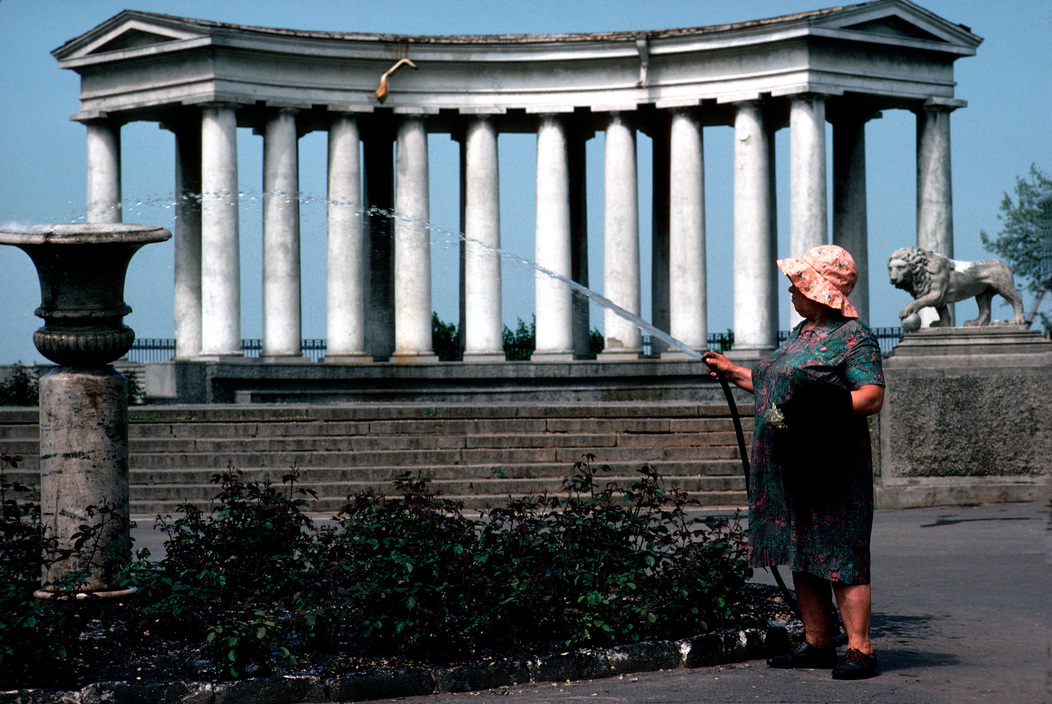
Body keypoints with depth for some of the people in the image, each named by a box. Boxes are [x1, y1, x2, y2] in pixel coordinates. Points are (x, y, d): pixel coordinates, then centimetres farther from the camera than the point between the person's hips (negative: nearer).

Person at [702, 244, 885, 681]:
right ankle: (816, 644, 19)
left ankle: (860, 650, -9)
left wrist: (827, 410, -29)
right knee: (802, 557, 12)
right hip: (790, 466, 9)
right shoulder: (803, 333, 18)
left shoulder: (853, 337, -9)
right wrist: (735, 373, 30)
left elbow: (872, 397, -18)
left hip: (831, 466, -9)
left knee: (841, 557, -10)